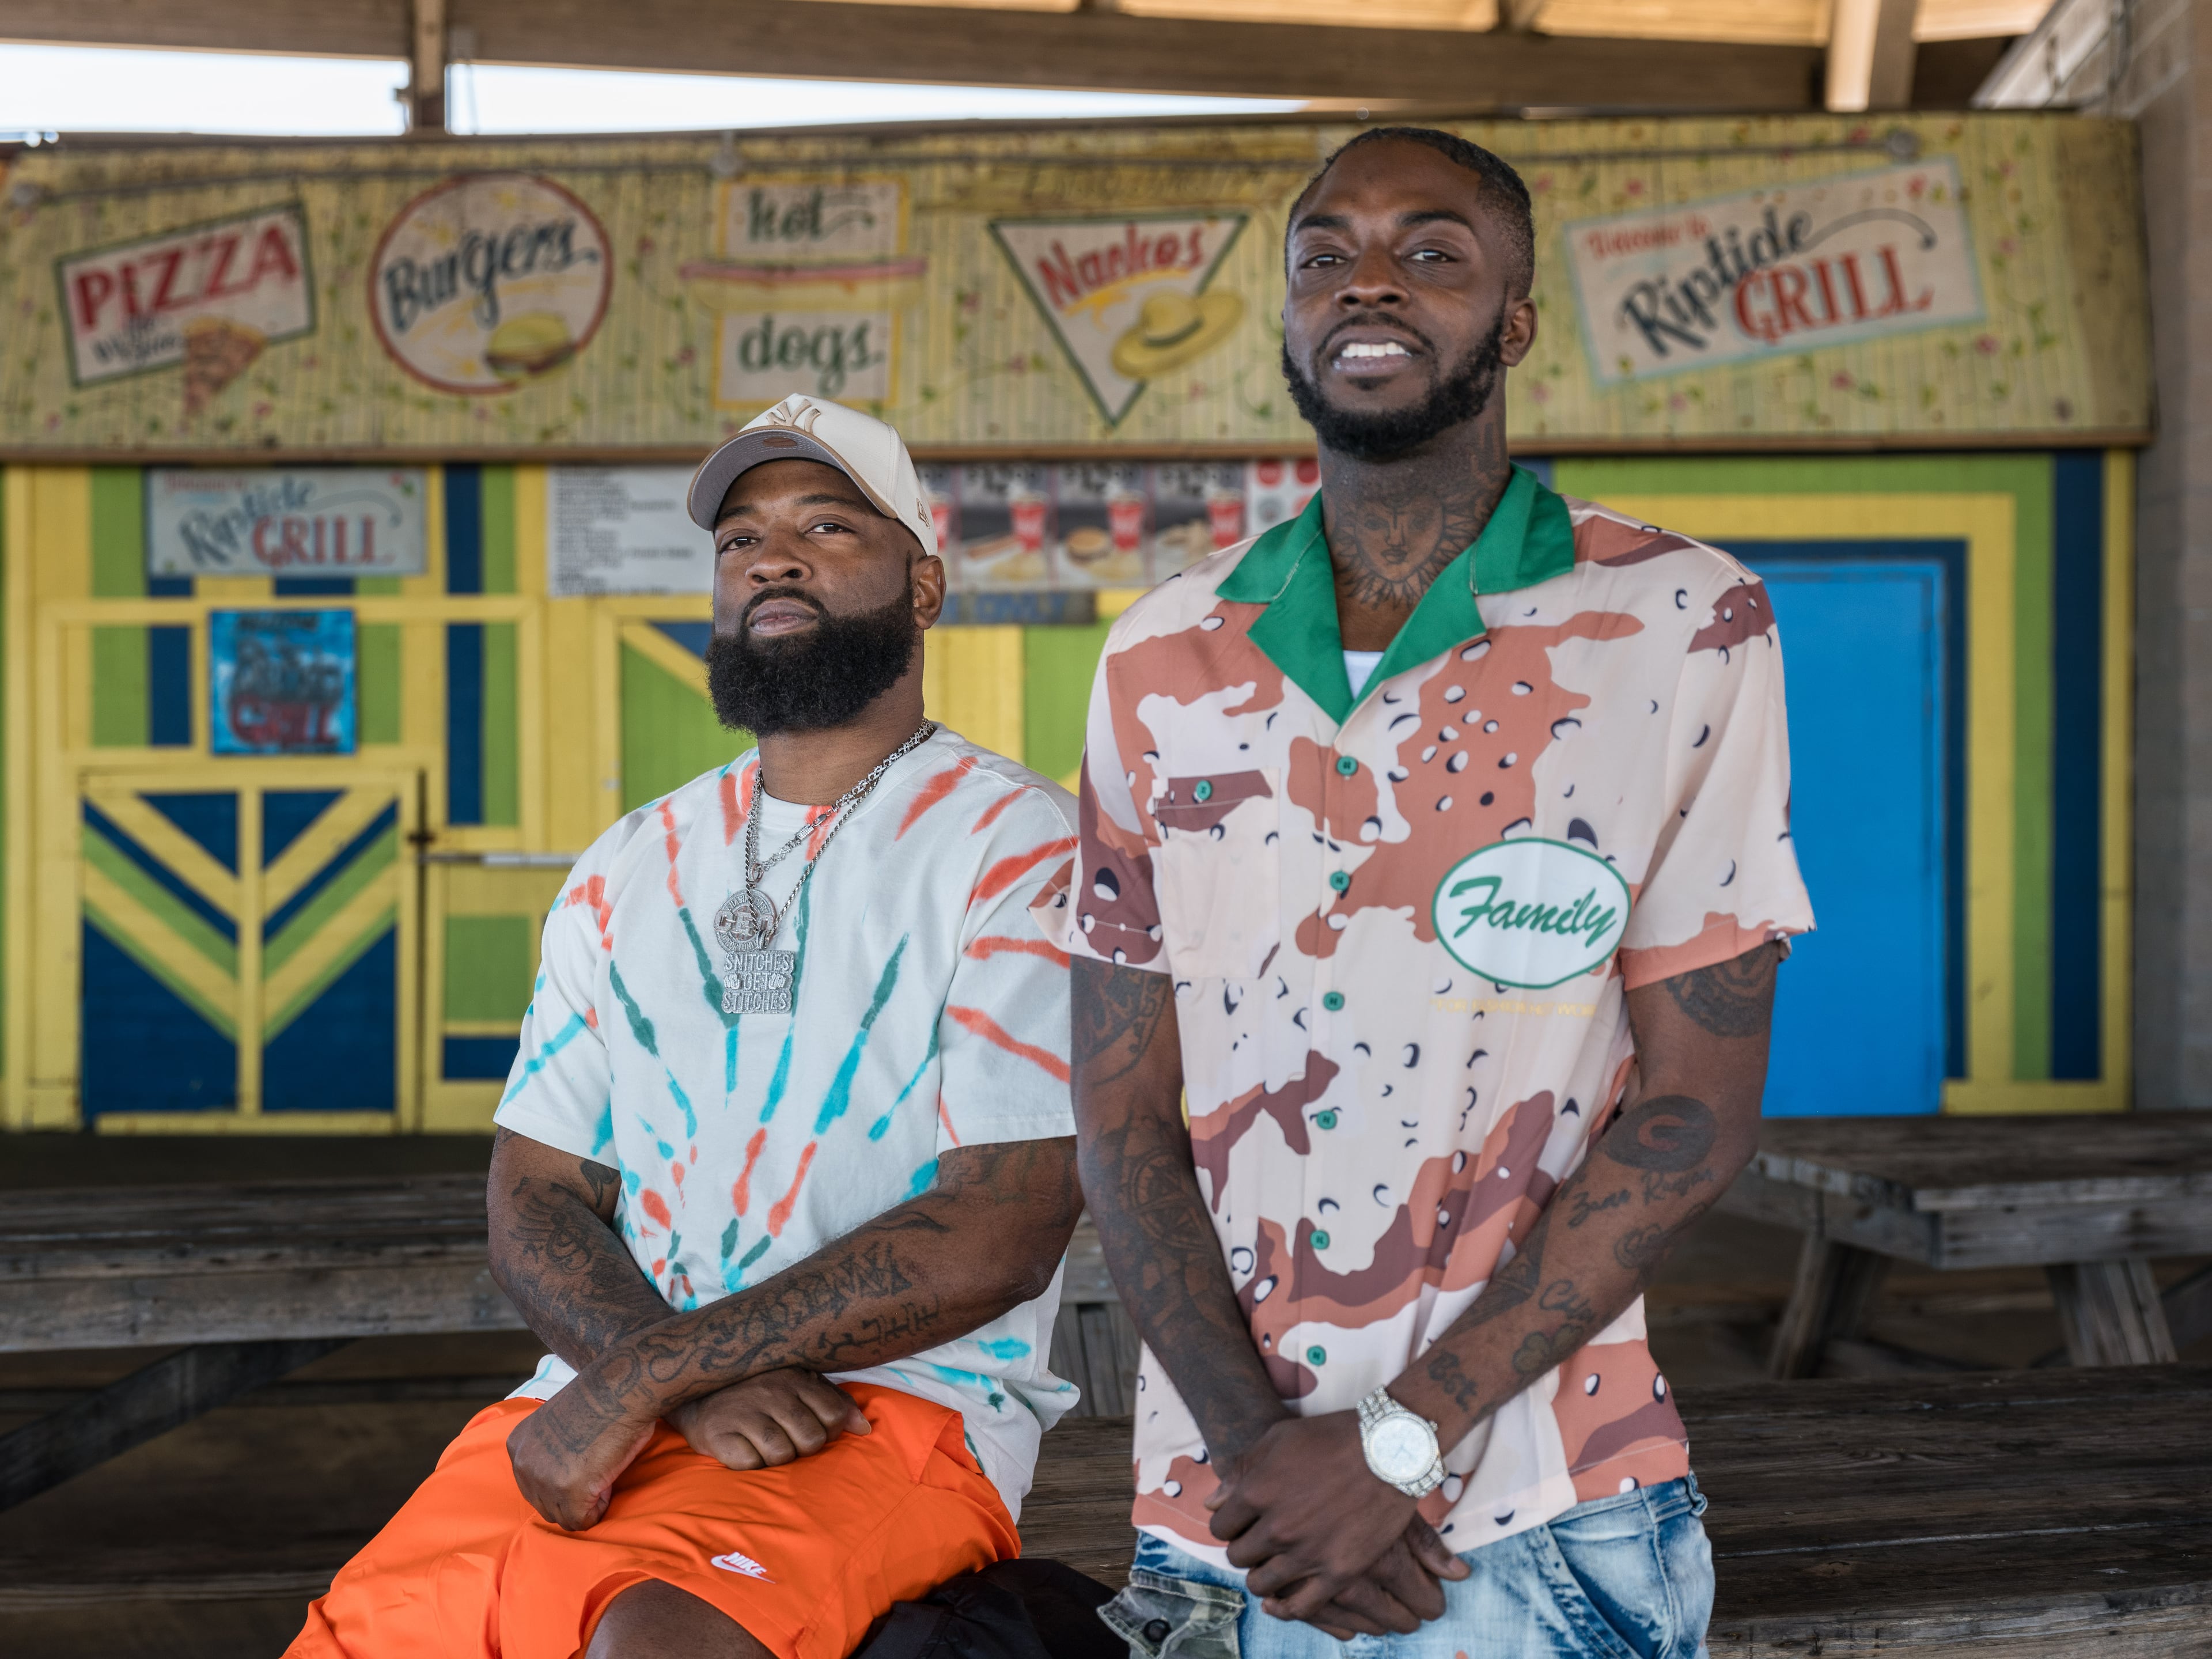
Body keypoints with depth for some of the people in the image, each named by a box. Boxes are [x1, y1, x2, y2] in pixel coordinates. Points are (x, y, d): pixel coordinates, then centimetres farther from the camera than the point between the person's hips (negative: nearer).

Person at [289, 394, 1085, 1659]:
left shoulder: (1021, 848, -2)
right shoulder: (626, 873, 17)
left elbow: (1001, 1234, -11)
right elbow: (536, 1203, 11)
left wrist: (641, 1374, -14)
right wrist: (694, 1385, -11)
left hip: (903, 1406, -5)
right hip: (602, 1413, 5)